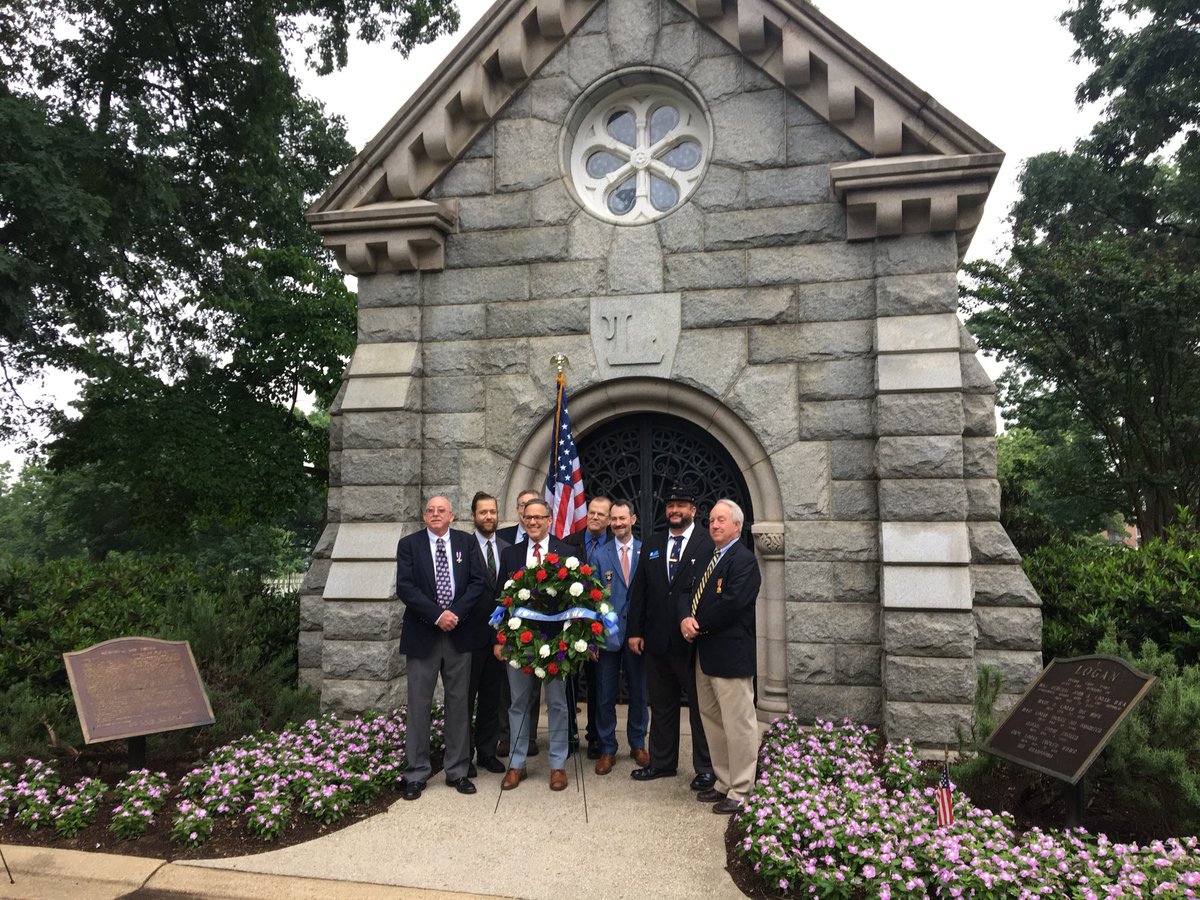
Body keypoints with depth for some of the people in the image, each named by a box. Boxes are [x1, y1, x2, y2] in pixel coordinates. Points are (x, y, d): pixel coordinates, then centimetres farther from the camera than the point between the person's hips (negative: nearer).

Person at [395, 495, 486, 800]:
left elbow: (477, 583, 0)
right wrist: (437, 615, -16)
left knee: (458, 704, 9)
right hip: (422, 635, -2)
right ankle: (416, 774, 16)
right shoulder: (409, 544, 1)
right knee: (419, 706, 4)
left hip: (459, 634, 2)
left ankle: (457, 771, 20)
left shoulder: (467, 543, 6)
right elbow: (404, 587, -8)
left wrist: (455, 614, -13)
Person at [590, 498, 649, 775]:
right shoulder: (600, 555, 0)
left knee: (638, 692, 13)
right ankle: (607, 749, 21)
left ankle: (638, 744, 30)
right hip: (608, 633, 0)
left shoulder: (647, 552, 0)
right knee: (605, 694, 7)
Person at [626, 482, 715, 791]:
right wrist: (635, 631, 4)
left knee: (700, 706, 8)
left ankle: (705, 768, 22)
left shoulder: (708, 543, -8)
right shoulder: (652, 543, 9)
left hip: (693, 639, -5)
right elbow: (638, 589, 8)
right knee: (661, 705, 17)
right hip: (657, 639, 5)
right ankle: (661, 762, 31)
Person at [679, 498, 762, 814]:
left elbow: (732, 603, -22)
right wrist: (685, 619, -9)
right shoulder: (707, 558, 15)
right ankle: (724, 783, 30)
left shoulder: (744, 559, -12)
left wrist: (699, 625, -12)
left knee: (738, 726, 0)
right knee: (712, 721, 17)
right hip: (705, 653, 9)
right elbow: (686, 592, 11)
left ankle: (741, 792, 12)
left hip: (731, 654, -9)